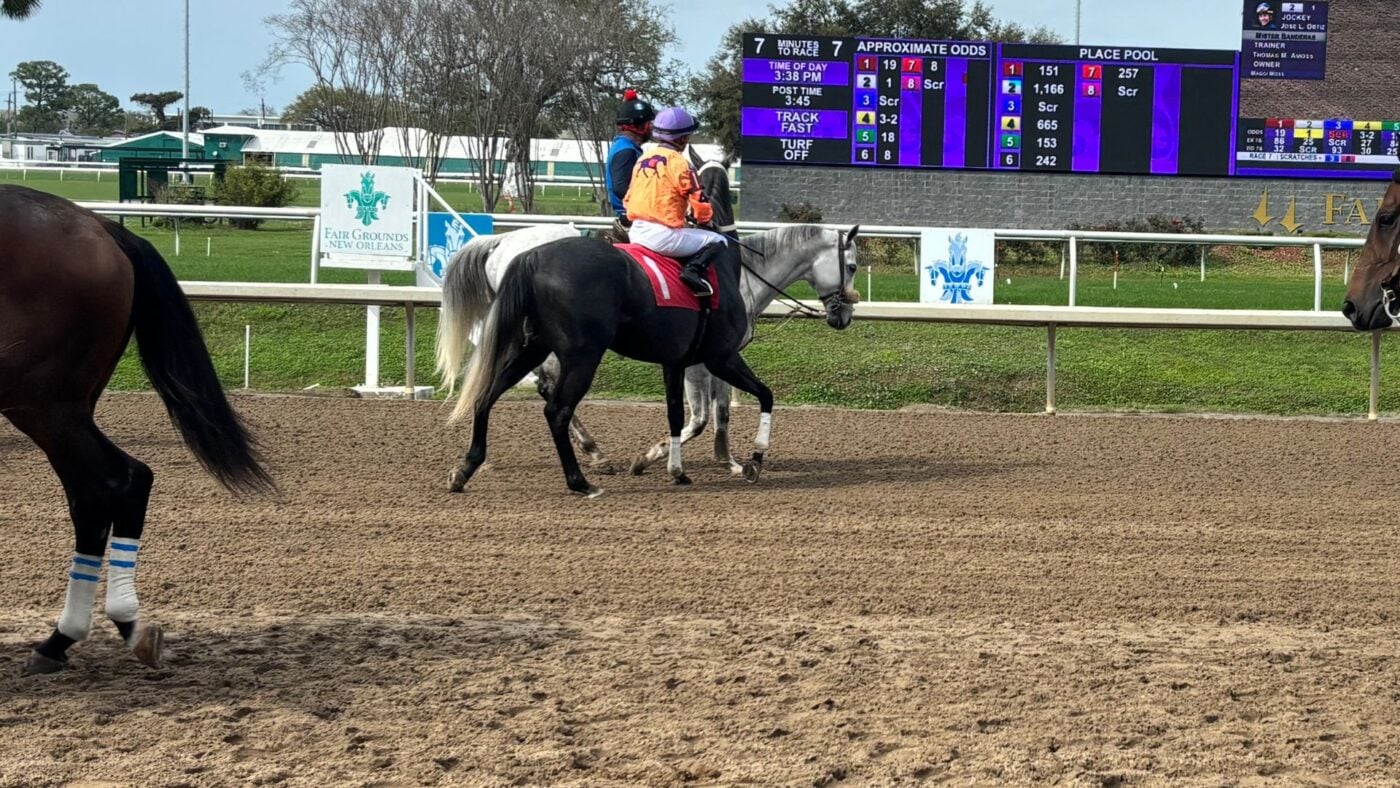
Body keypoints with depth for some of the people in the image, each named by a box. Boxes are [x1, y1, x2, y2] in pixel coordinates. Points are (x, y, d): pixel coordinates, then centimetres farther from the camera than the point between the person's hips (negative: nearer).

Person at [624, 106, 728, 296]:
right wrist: (705, 219, 12)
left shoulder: (643, 160, 14)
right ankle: (694, 269, -21)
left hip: (636, 233, 8)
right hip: (664, 235, -8)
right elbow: (697, 199, -8)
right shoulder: (678, 162, -9)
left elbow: (627, 199, 19)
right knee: (718, 241, 1)